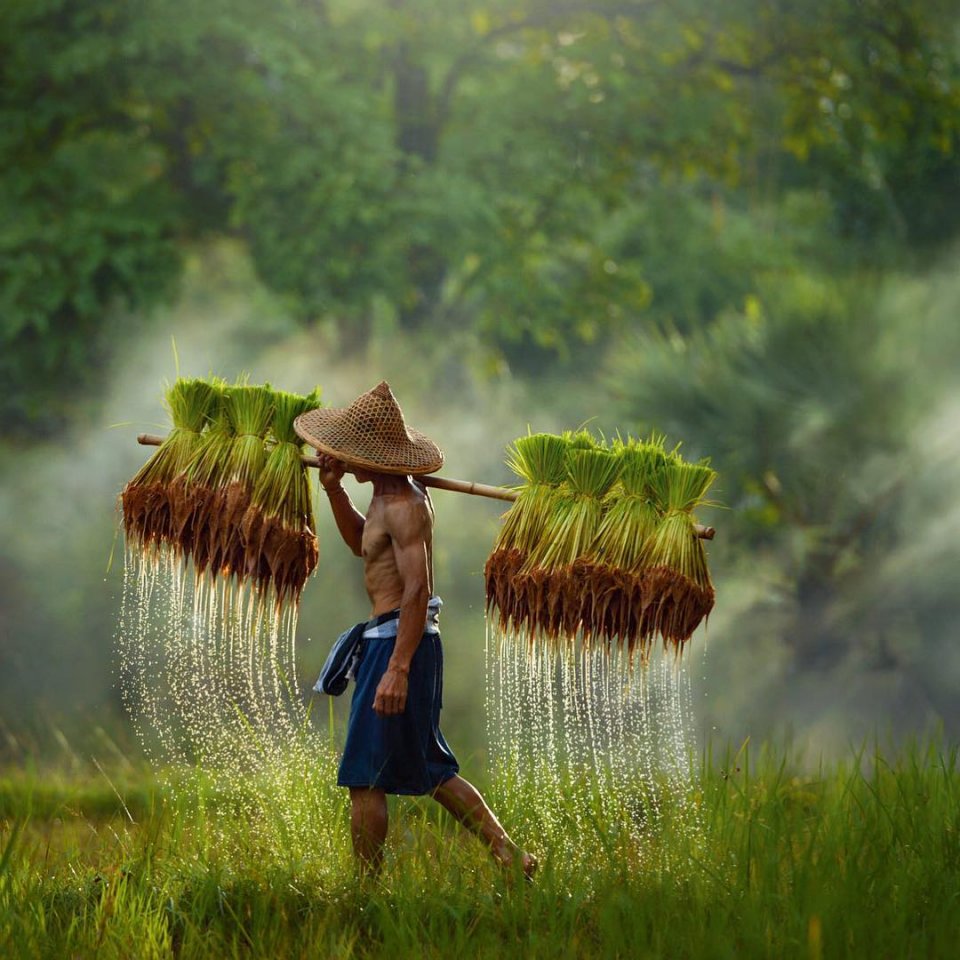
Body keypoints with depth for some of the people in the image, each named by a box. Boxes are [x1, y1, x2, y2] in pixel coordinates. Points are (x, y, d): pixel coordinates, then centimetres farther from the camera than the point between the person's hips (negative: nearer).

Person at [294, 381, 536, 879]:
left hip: (400, 642, -11)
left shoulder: (403, 506, -18)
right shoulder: (391, 496, 13)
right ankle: (508, 853, 19)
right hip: (391, 641, 11)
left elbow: (417, 589, -26)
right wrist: (334, 488, 15)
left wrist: (397, 669, -31)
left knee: (365, 776, -4)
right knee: (430, 770, 17)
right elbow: (361, 542, 31)